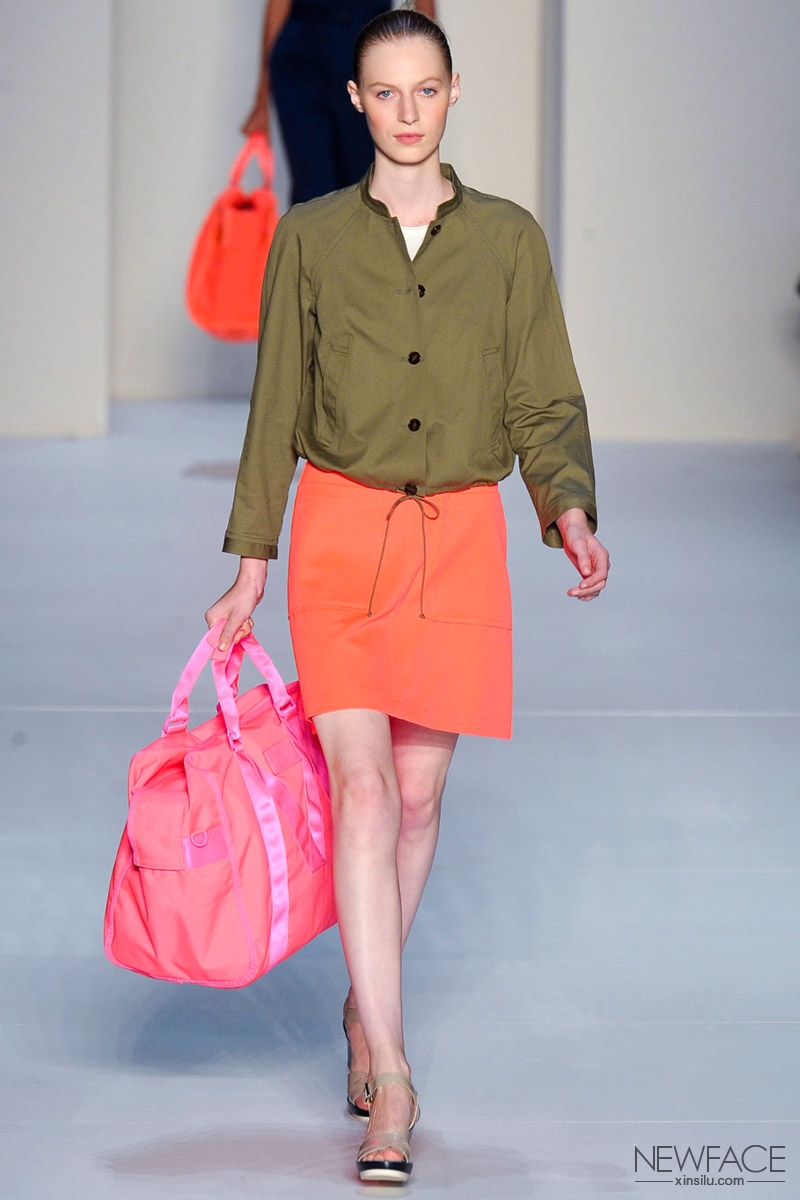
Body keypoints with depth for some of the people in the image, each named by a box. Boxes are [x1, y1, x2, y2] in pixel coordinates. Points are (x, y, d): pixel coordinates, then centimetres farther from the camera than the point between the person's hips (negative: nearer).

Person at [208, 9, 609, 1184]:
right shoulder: (311, 237, 4)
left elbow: (546, 402, 4)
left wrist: (571, 513, -14)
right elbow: (278, 405, 6)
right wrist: (250, 565, 4)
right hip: (341, 532, -1)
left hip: (461, 538, 1)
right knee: (362, 790, -11)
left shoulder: (510, 239, 5)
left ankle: (366, 1008, 32)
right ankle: (390, 1082, -15)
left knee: (419, 792, 8)